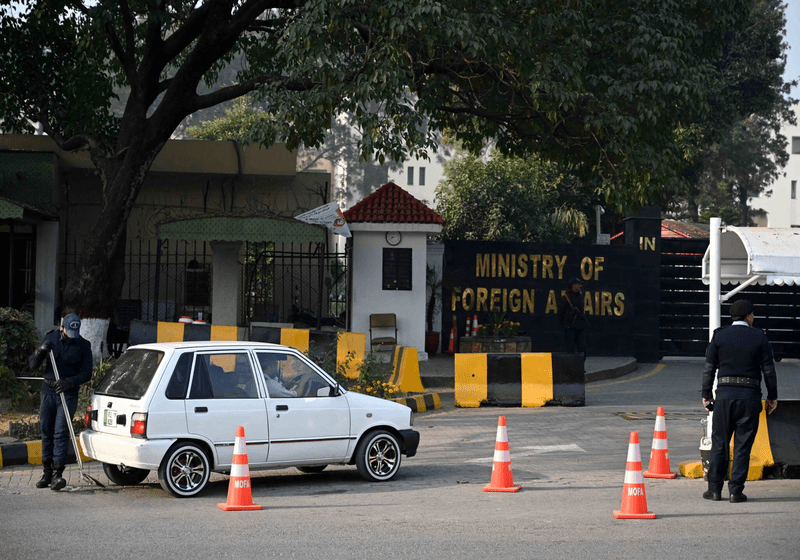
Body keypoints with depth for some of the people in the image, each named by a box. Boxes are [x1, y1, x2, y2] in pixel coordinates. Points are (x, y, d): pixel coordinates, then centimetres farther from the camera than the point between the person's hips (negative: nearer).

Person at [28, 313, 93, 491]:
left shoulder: (83, 346, -2)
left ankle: (58, 473, -15)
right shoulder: (51, 339, 2)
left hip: (68, 394, -3)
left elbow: (86, 373, -3)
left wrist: (69, 382, -21)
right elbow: (32, 364, 1)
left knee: (61, 433, -12)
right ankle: (47, 473, 13)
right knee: (46, 433, 4)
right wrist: (41, 351, -20)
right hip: (48, 392, 3)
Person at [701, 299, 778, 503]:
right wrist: (772, 397, 9)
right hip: (750, 395, -1)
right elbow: (769, 370, 1)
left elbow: (709, 368, 2)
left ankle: (714, 489, 9)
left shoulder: (719, 336, 2)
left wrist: (706, 394, 10)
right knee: (743, 446, 3)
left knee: (719, 443, 9)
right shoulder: (759, 338, 0)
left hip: (724, 394, 1)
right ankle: (736, 491, 2)